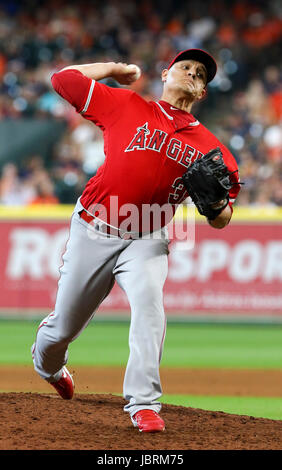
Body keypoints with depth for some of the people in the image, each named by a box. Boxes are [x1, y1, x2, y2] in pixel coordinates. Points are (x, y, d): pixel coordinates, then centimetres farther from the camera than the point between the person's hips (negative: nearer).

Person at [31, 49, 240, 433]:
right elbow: (63, 78, -3)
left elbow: (221, 221, 4)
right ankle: (49, 367, 45)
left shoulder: (208, 147, 3)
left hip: (146, 241, 0)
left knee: (149, 302, -29)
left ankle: (144, 403, -29)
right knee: (64, 325, 9)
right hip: (93, 231, 0)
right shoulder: (127, 106, 0)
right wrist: (114, 68, 7)